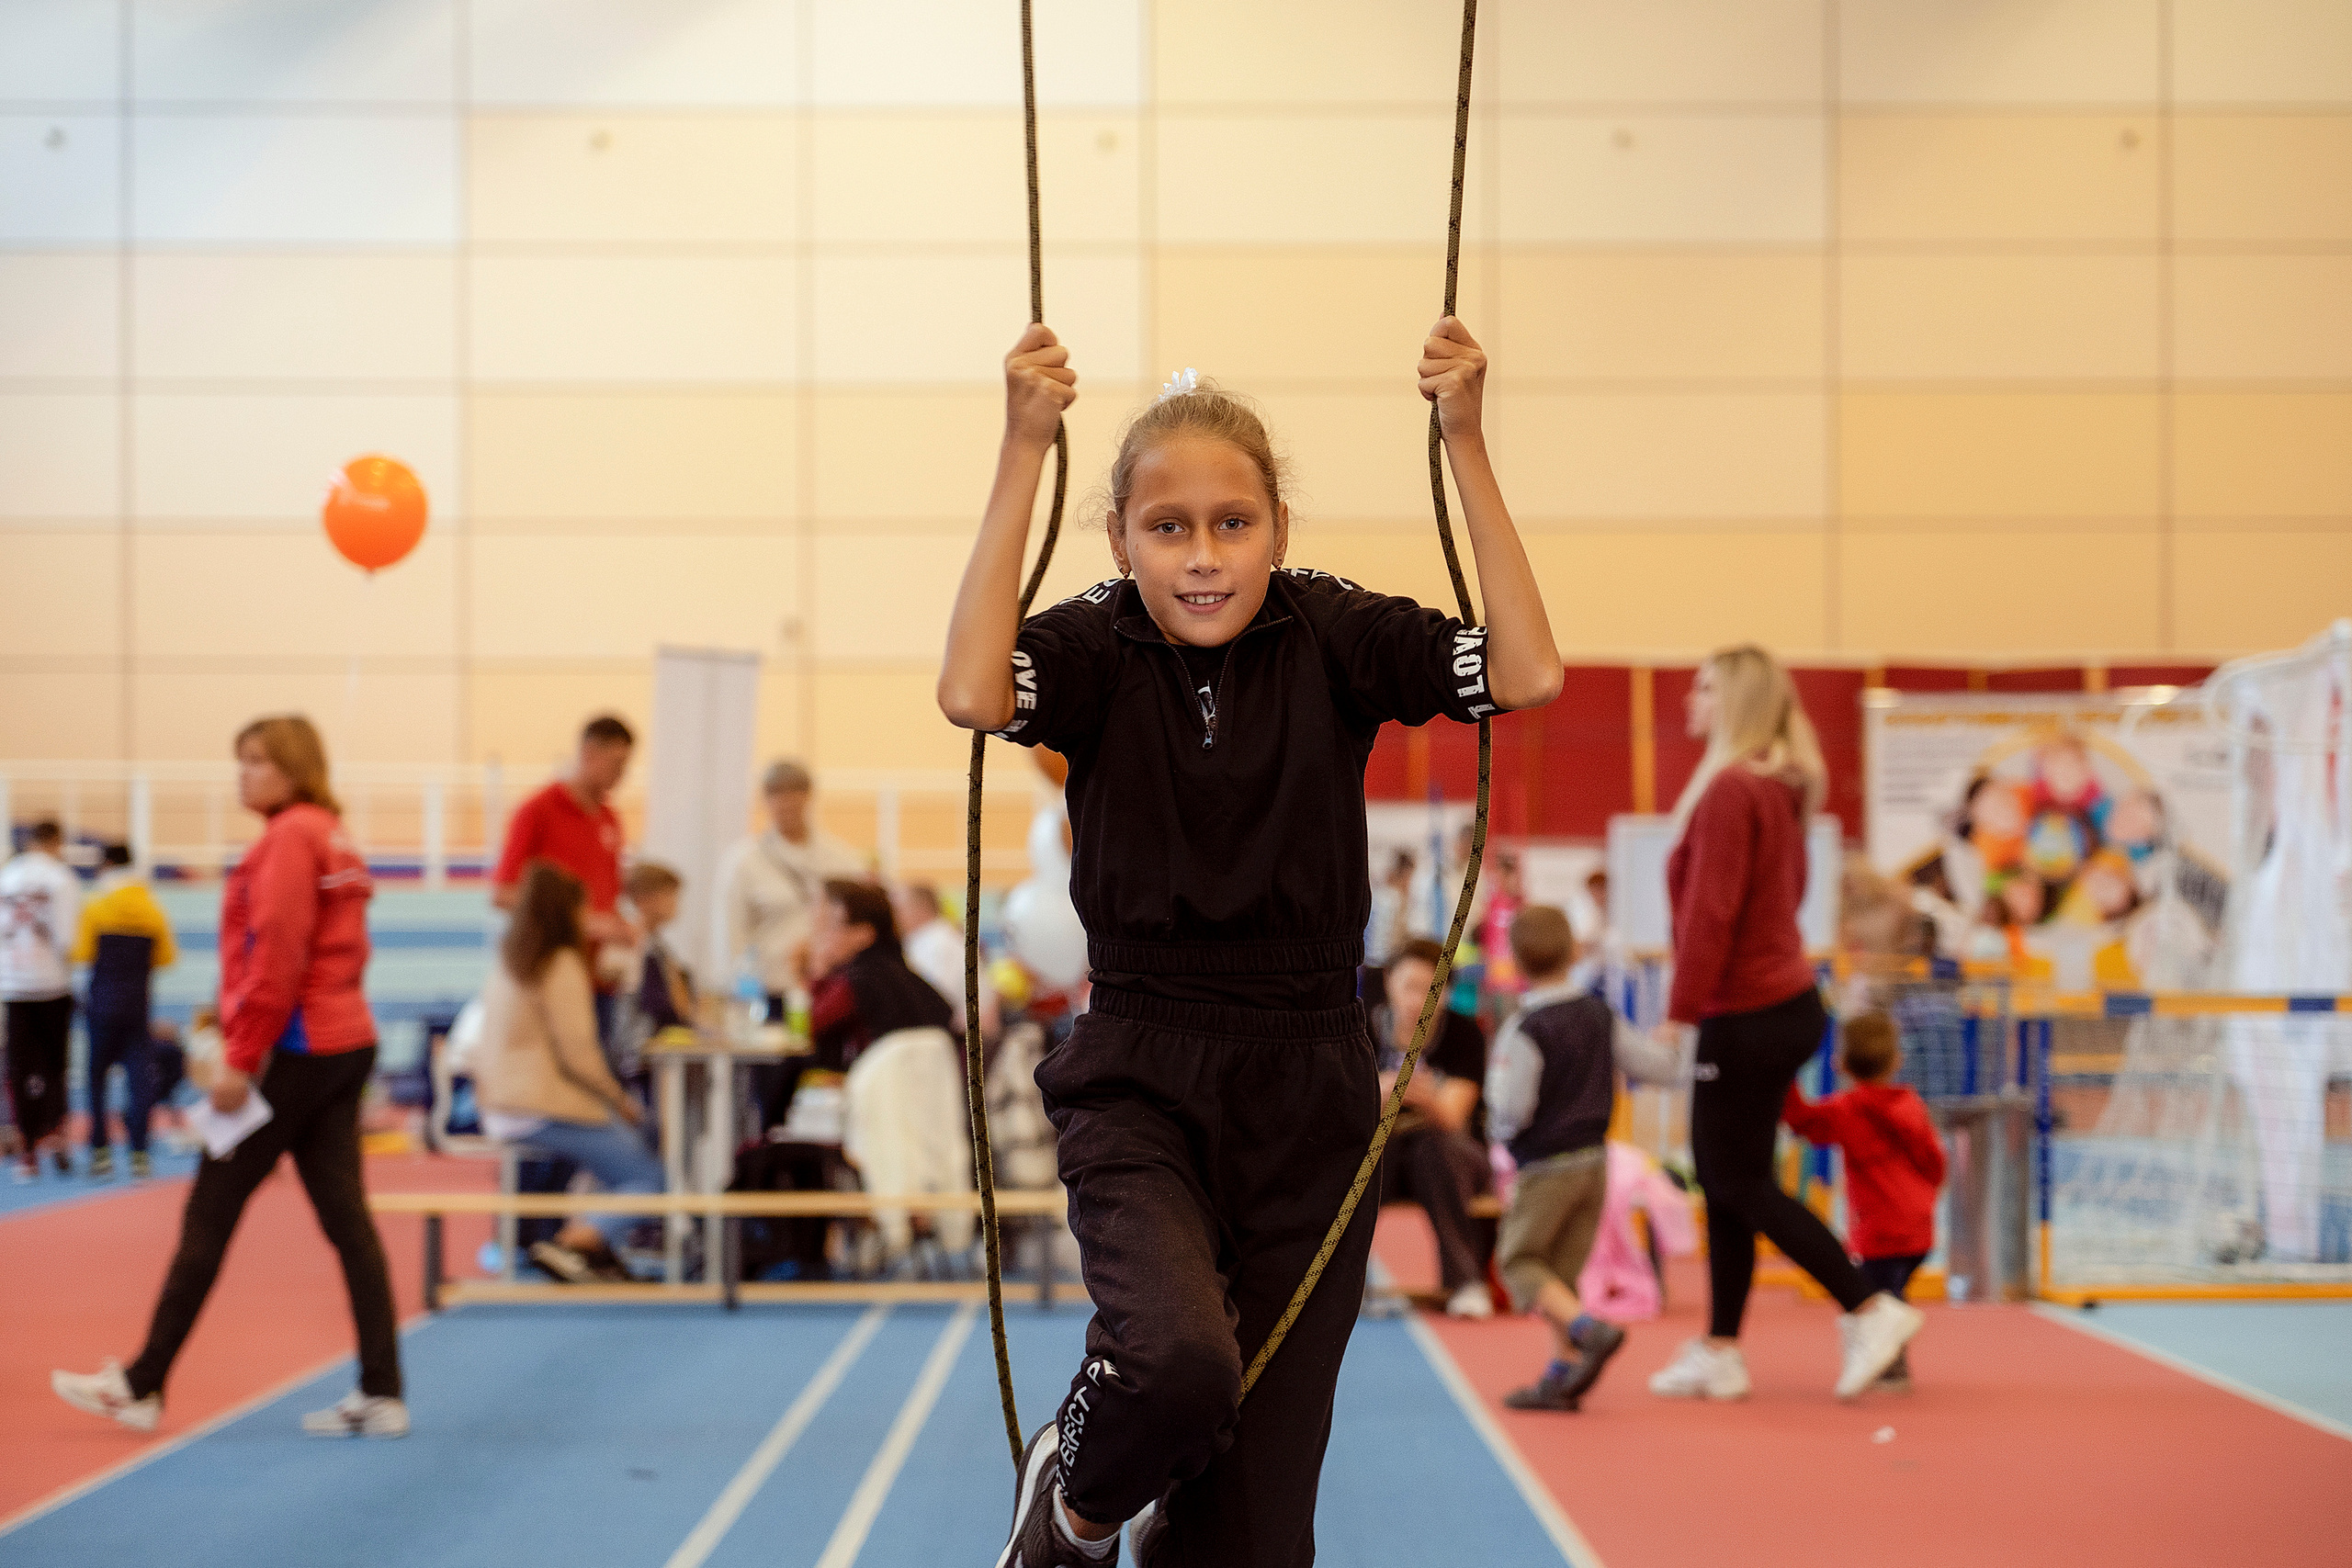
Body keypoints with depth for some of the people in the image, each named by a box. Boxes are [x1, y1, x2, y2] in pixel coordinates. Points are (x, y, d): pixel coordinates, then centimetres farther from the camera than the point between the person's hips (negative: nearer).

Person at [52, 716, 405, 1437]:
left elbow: (275, 957, -19)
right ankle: (381, 1393, 3)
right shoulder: (334, 837, 16)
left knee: (209, 1214, -1)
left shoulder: (289, 837, -12)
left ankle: (142, 1386, 5)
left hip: (292, 1052, -9)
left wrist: (240, 1058, -17)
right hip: (347, 1044, 9)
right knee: (346, 1219, 6)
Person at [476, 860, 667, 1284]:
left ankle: (596, 1248, 10)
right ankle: (570, 1244, -23)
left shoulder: (506, 963, 13)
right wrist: (620, 1101, -4)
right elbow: (578, 1053, -20)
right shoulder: (562, 967, -15)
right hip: (549, 1112, -9)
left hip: (503, 1107, 9)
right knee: (649, 1178, -5)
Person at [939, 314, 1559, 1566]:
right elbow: (972, 693, -27)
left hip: (1306, 1091, 2)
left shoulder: (1334, 638, -2)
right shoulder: (1099, 646, -6)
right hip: (1139, 1083, -2)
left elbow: (1528, 673, -14)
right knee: (1178, 1361, -30)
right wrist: (1022, 452, -25)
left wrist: (1465, 444, -15)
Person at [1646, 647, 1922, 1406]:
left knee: (1740, 1182, -2)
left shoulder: (1729, 791, -17)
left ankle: (1870, 1309, -4)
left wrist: (1679, 1013, -19)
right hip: (1787, 996, 10)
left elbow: (1711, 912, -22)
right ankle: (1719, 1352, 17)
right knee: (1724, 1177, 13)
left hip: (1745, 1015, -10)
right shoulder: (1780, 789, 12)